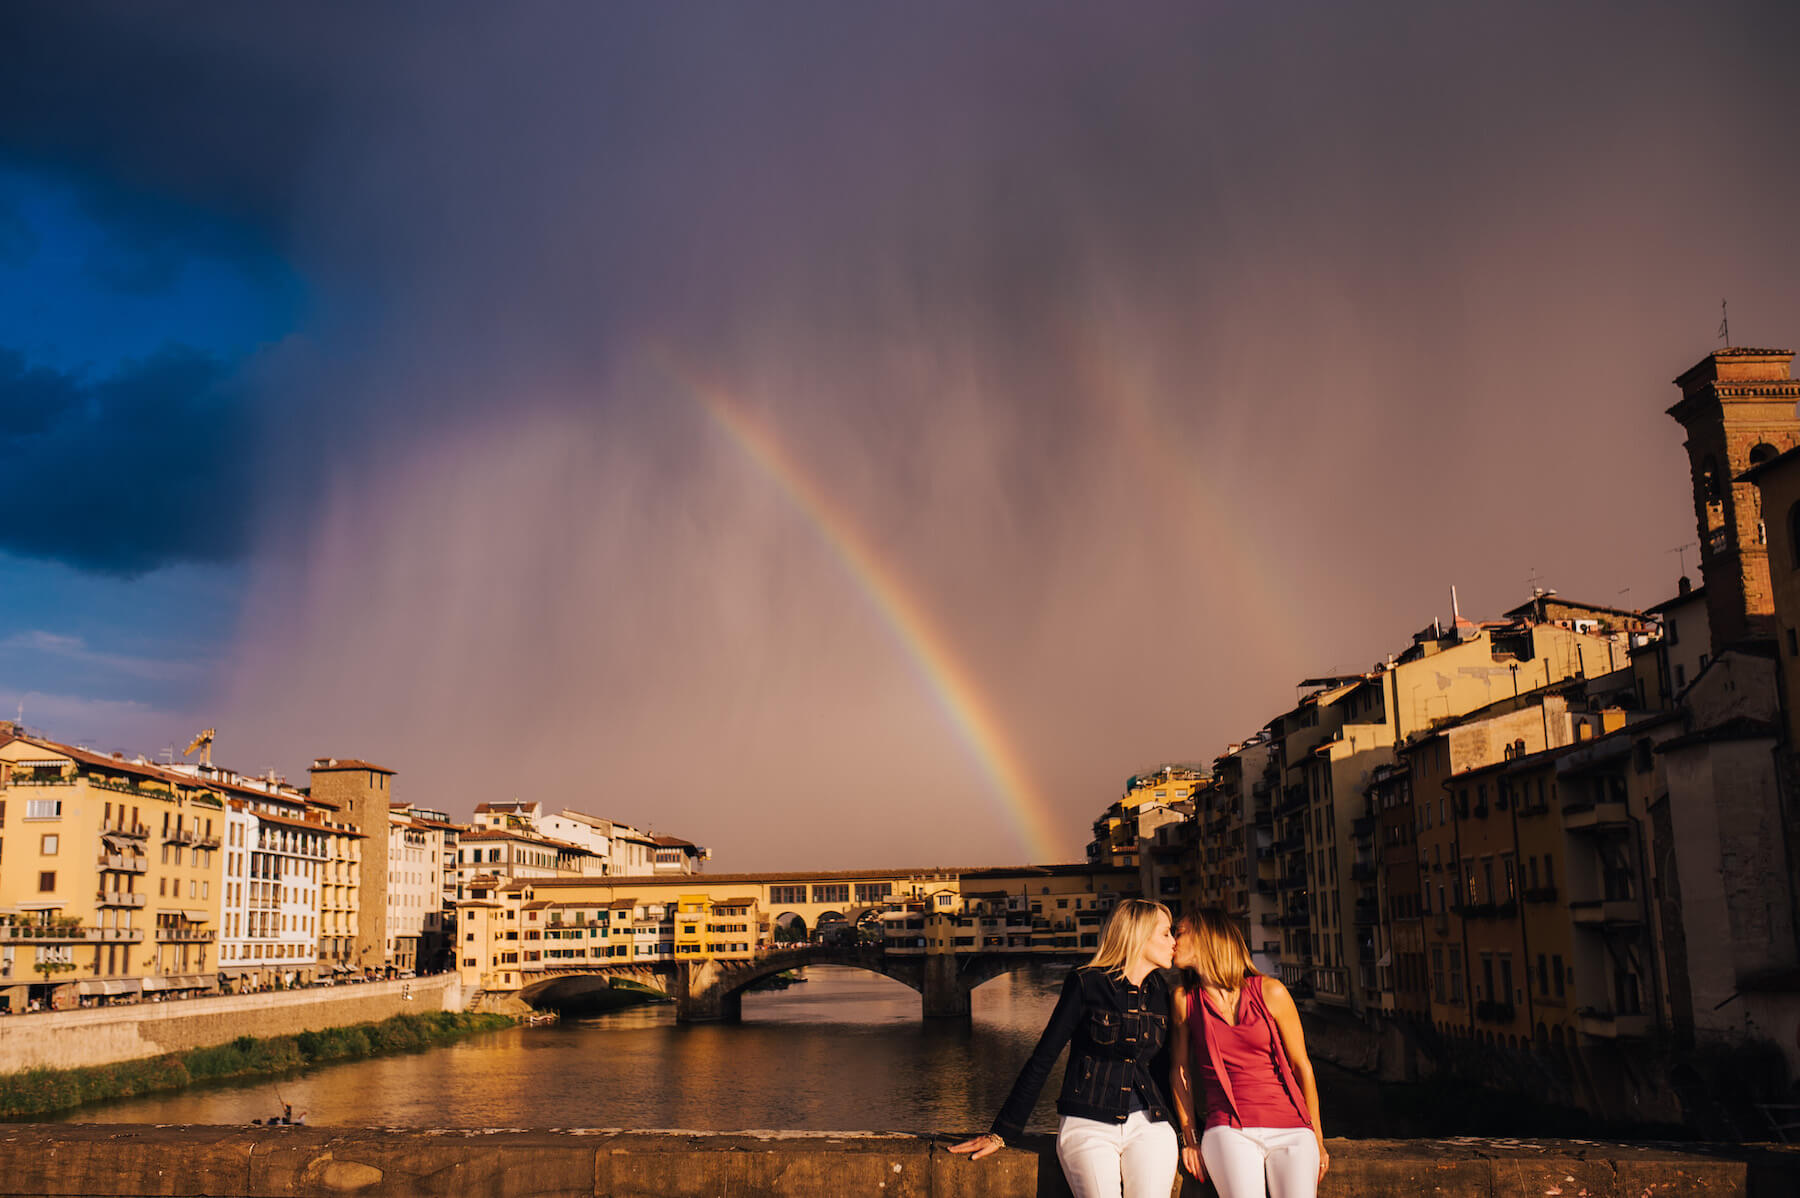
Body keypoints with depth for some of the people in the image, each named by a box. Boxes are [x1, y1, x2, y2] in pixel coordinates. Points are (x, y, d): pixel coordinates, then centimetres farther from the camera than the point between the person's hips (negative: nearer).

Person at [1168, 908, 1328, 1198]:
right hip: (1230, 1131, 0)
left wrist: (1317, 1140, 11)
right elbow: (1179, 1070, 11)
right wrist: (1189, 1139, 8)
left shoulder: (1270, 992, 2)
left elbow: (1301, 1065, 8)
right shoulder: (1184, 998, 5)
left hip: (1292, 1130, 1)